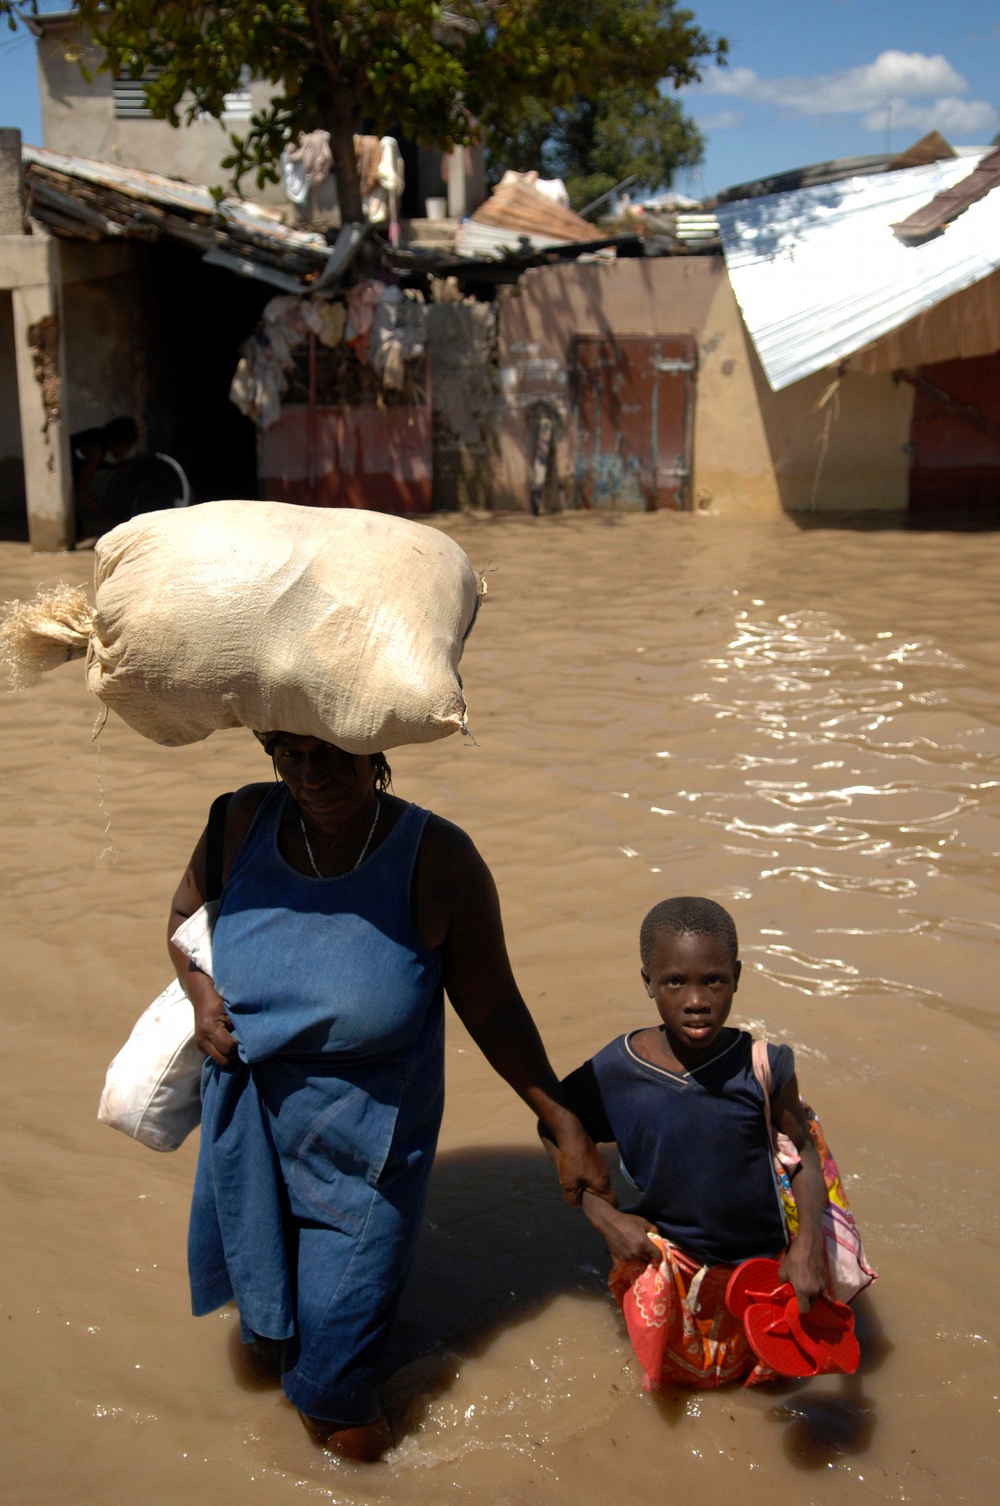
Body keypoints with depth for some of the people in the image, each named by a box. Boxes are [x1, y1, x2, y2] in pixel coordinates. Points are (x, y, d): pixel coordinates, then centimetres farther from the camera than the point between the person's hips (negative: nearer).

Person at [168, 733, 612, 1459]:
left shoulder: (439, 859, -22)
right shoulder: (247, 820, -13)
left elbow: (493, 1009, -14)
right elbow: (187, 912, 7)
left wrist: (564, 1124, -12)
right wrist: (200, 990, -12)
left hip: (364, 1146, -3)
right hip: (250, 1120, 4)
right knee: (263, 1281, 28)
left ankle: (336, 1402, 46)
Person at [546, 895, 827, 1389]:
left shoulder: (763, 1067, -22)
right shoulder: (614, 1073, -23)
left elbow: (803, 1150, -9)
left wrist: (809, 1242, -21)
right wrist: (602, 1215, -13)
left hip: (766, 1263, 1)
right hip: (670, 1270, 0)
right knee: (686, 1374, 23)